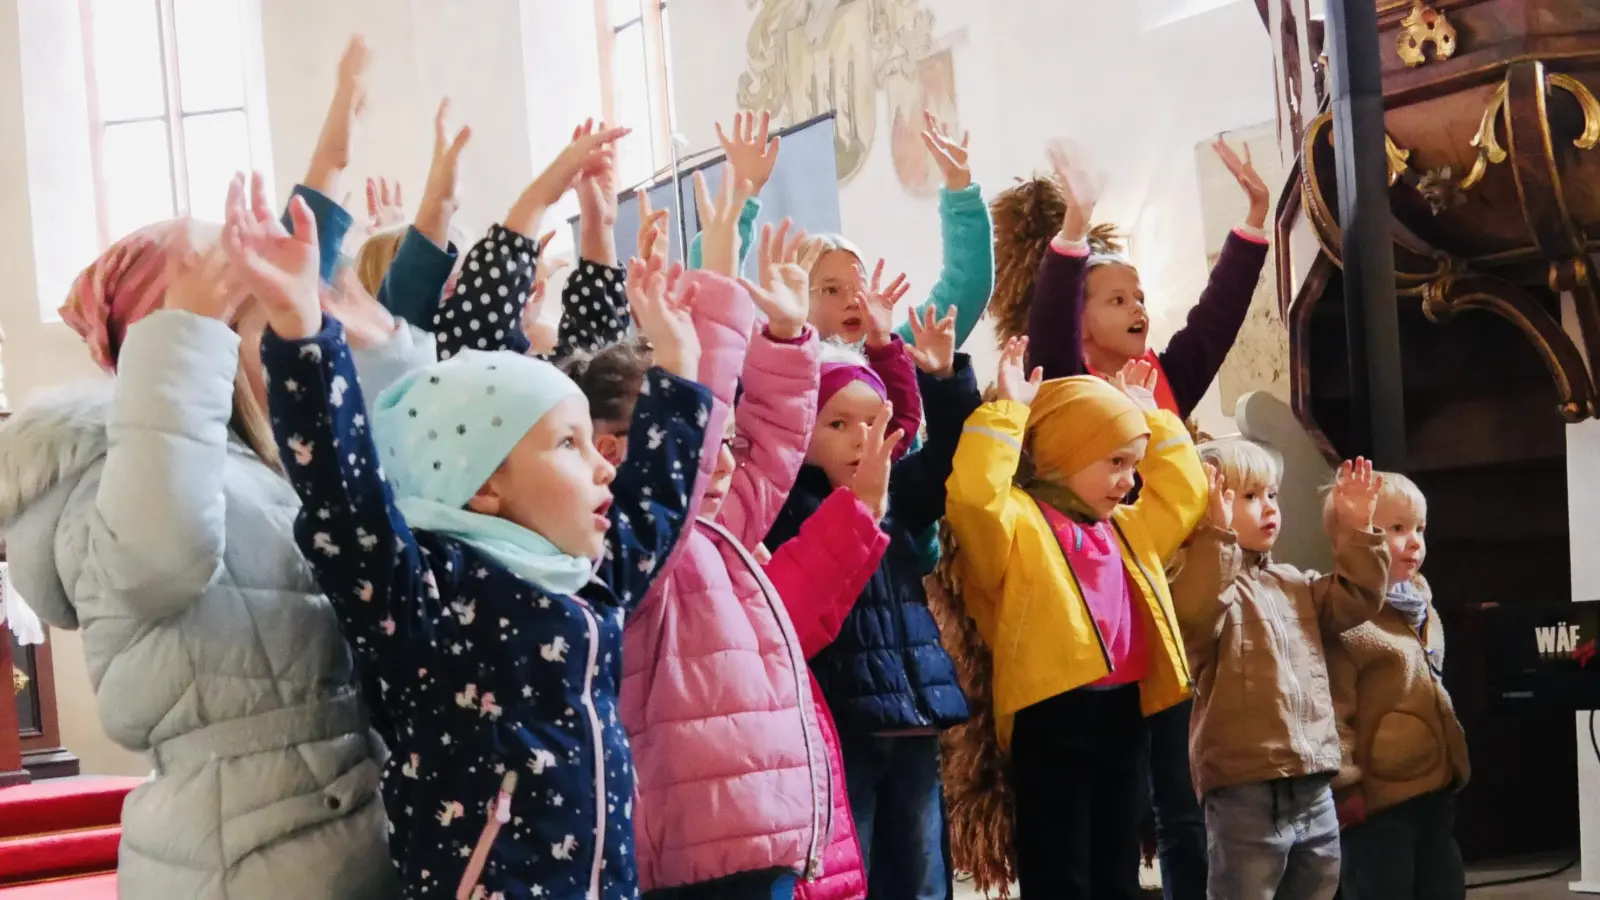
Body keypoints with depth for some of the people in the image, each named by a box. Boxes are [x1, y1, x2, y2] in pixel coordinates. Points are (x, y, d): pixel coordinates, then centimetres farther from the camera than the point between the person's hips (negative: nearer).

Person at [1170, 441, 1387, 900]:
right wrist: (1217, 533, -31)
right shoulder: (1204, 582, -7)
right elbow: (1195, 616, -28)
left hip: (1313, 788, 8)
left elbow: (1356, 600, 20)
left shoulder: (1295, 584, 19)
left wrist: (1357, 530, 12)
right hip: (1245, 792, -8)